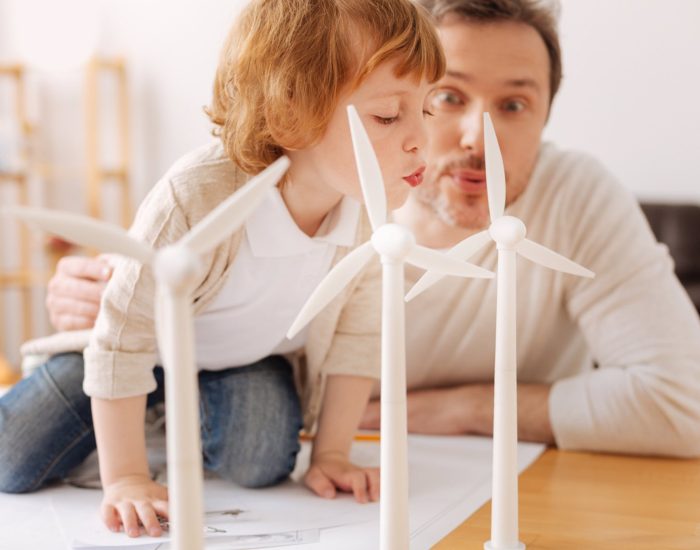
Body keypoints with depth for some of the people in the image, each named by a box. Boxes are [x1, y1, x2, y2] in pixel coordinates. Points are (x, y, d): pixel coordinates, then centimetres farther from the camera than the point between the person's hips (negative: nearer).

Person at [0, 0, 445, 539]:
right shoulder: (198, 200, -42)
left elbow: (357, 338, -11)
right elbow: (123, 341, -31)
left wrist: (332, 455, -9)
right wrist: (125, 479, -26)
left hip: (251, 356, 3)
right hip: (152, 341, -3)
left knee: (261, 463, -22)